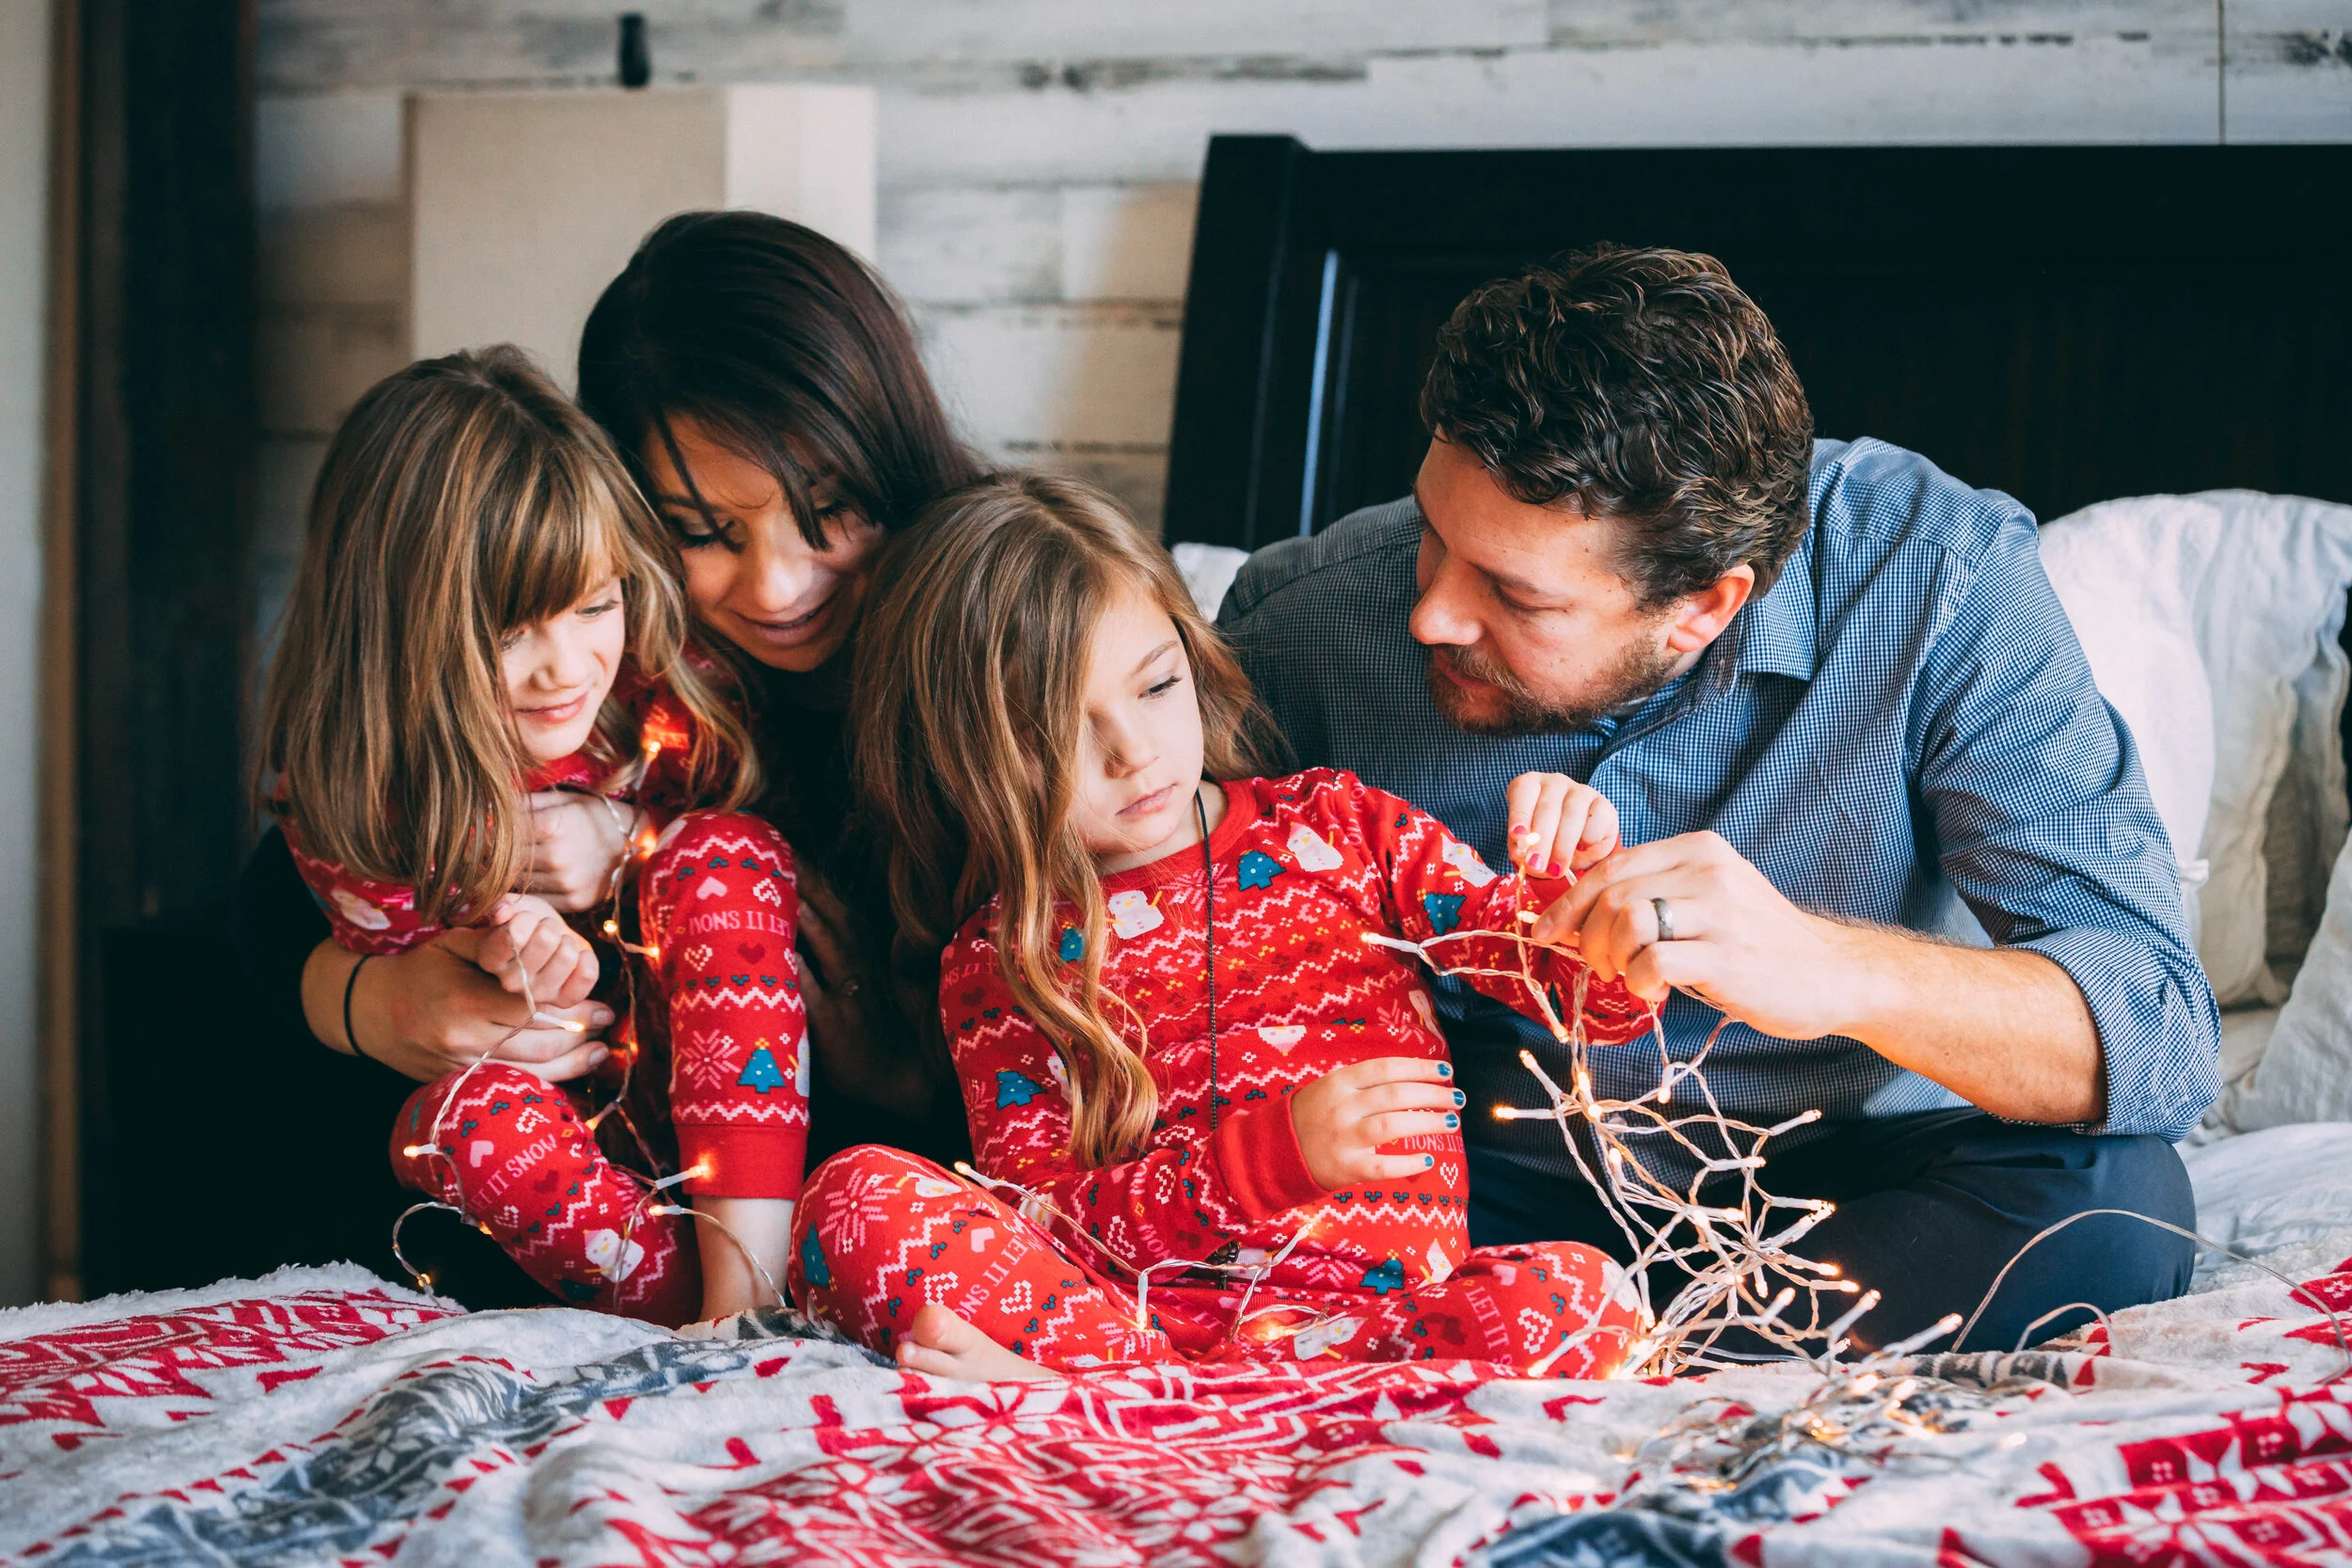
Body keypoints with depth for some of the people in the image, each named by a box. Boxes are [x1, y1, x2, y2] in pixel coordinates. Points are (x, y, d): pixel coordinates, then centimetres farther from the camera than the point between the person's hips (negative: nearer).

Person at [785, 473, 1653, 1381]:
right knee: (855, 1201, -20)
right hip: (1127, 1298, -1)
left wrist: (1581, 882, -12)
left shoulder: (1338, 829, 12)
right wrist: (1276, 1150, -18)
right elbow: (1038, 1223, -5)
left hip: (1378, 1308, 1)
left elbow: (1599, 998, 12)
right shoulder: (999, 962, 8)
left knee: (1581, 1296, -31)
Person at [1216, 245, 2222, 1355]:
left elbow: (2160, 1034, -27)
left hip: (1842, 1173, 0)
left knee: (2109, 1202, -31)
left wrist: (1843, 971, -45)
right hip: (1501, 1192, 0)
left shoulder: (1935, 575, -22)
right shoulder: (1303, 618, -17)